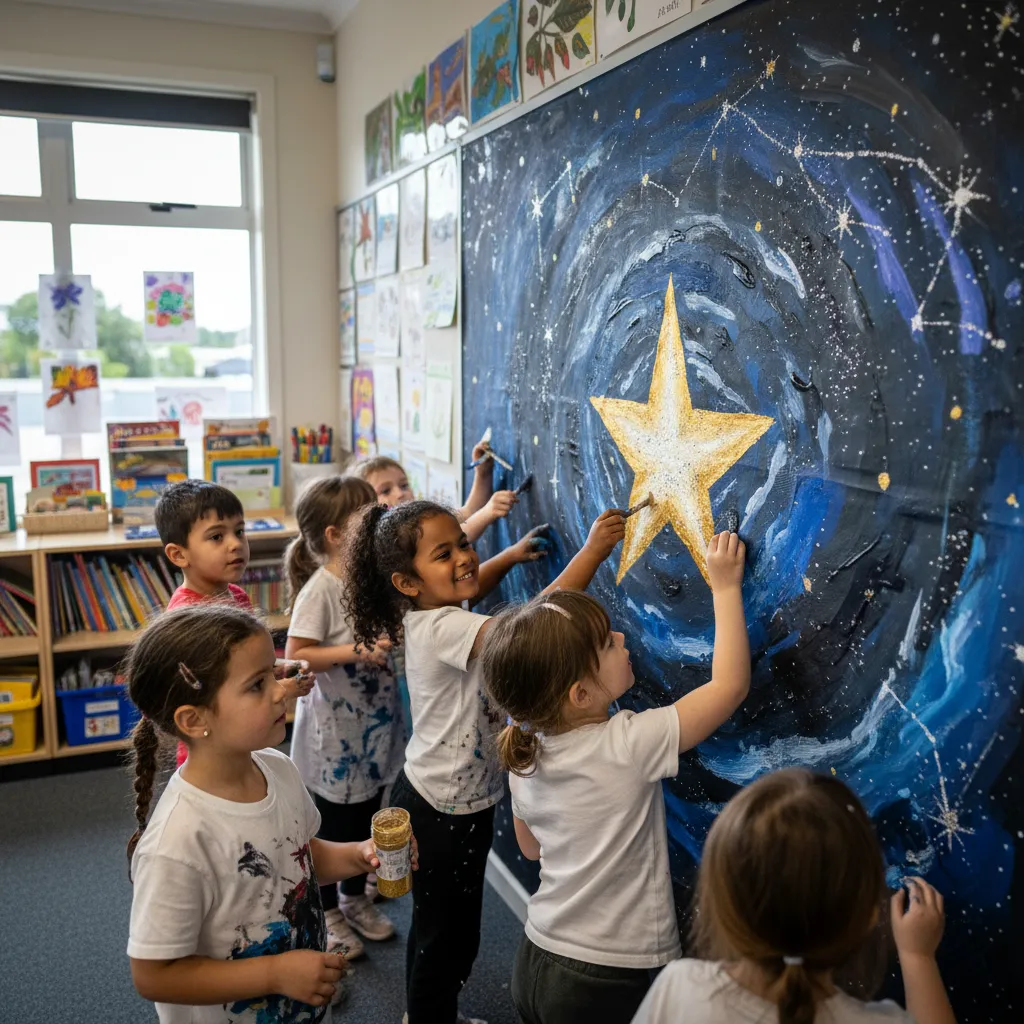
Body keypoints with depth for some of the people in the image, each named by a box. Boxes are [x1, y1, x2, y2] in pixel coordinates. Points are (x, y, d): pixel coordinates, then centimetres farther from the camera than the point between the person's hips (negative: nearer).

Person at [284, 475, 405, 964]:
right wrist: (354, 651, -30)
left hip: (374, 723, 7)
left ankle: (356, 898, 45)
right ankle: (327, 914, 34)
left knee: (366, 814, 22)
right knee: (332, 822, 12)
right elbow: (296, 655, -21)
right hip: (333, 729, -7)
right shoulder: (320, 589, -22)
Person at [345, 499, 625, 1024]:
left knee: (439, 927, 27)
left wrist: (511, 555, 11)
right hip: (442, 811, -10)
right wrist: (591, 551, -38)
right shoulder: (443, 629, -30)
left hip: (461, 799, 10)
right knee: (446, 932, 11)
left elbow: (469, 584, 23)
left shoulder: (431, 613, -1)